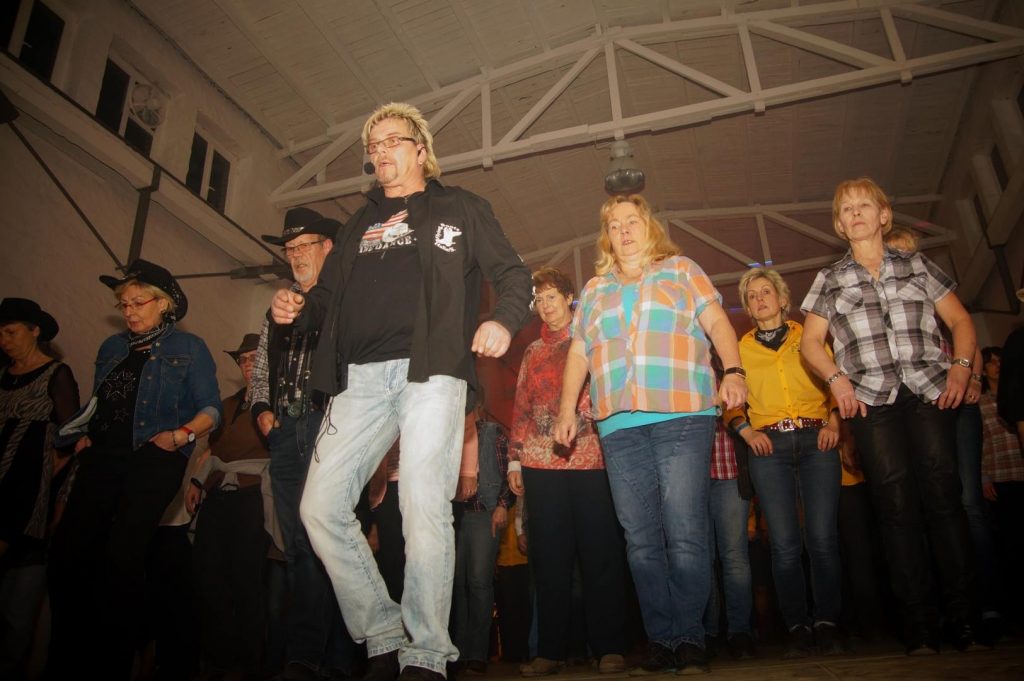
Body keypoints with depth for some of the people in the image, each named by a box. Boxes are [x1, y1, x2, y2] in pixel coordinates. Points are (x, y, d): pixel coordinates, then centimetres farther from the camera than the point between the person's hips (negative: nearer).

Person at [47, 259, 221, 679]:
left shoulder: (188, 349, 4)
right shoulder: (112, 348, 21)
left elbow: (211, 409, -2)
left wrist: (183, 434, -17)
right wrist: (83, 436, 10)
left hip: (154, 459, -5)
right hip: (103, 457, 6)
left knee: (120, 558, -12)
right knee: (67, 551, -2)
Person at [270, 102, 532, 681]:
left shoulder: (460, 209, 16)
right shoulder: (360, 224, 28)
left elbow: (513, 275, 9)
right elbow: (329, 296, 28)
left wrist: (504, 320, -12)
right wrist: (297, 309, 5)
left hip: (430, 371, -5)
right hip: (360, 377, 5)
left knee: (424, 507, -12)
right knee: (322, 507, -3)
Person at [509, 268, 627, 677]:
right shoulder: (533, 352, 20)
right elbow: (521, 408, 18)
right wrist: (515, 459, 11)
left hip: (591, 458, -3)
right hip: (541, 463, 4)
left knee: (600, 553, -1)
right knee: (549, 558, 4)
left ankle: (609, 648, 7)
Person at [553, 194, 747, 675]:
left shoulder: (681, 270, 15)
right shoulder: (594, 290, 23)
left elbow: (717, 323, 5)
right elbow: (578, 353, 21)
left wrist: (733, 371, -12)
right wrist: (567, 409, 11)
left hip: (681, 418, -3)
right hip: (618, 425, 3)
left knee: (685, 535, -6)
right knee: (641, 540, 3)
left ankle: (690, 639, 4)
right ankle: (661, 641, 10)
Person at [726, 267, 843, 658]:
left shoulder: (809, 337, 14)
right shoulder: (740, 349, 14)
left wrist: (833, 421, -6)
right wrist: (746, 430, -6)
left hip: (816, 440, 0)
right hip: (770, 446, 0)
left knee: (822, 537, -7)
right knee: (785, 542, -2)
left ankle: (826, 624, 5)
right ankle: (797, 627, 8)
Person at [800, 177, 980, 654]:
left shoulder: (916, 265, 17)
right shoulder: (830, 279, 15)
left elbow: (960, 319, 16)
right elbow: (810, 341, 11)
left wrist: (961, 364, -1)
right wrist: (836, 378, -5)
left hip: (929, 390, 0)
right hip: (870, 399, 0)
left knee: (943, 498, -8)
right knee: (897, 506, -4)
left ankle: (963, 619, 1)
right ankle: (919, 623, 1)